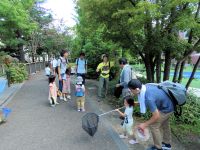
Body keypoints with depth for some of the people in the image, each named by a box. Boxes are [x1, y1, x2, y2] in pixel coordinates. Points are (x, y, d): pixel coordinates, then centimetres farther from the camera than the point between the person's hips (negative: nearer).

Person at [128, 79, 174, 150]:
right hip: (168, 104, 9)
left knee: (153, 126, -2)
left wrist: (145, 124, -17)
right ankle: (167, 144, 45)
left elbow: (156, 116, -28)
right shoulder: (146, 86, -15)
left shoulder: (148, 98, -39)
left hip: (166, 108, -9)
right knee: (164, 124, 24)